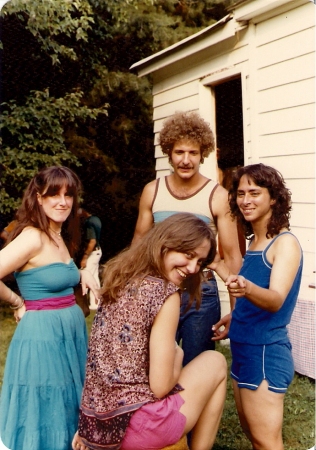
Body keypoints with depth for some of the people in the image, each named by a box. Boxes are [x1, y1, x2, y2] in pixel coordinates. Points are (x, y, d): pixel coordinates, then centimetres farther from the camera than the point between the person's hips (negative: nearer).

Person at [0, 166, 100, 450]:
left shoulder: (60, 237, 9)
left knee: (68, 411, 19)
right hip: (42, 334, -9)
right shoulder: (32, 237, -18)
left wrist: (80, 273, 5)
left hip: (71, 331, 9)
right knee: (45, 418, 5)